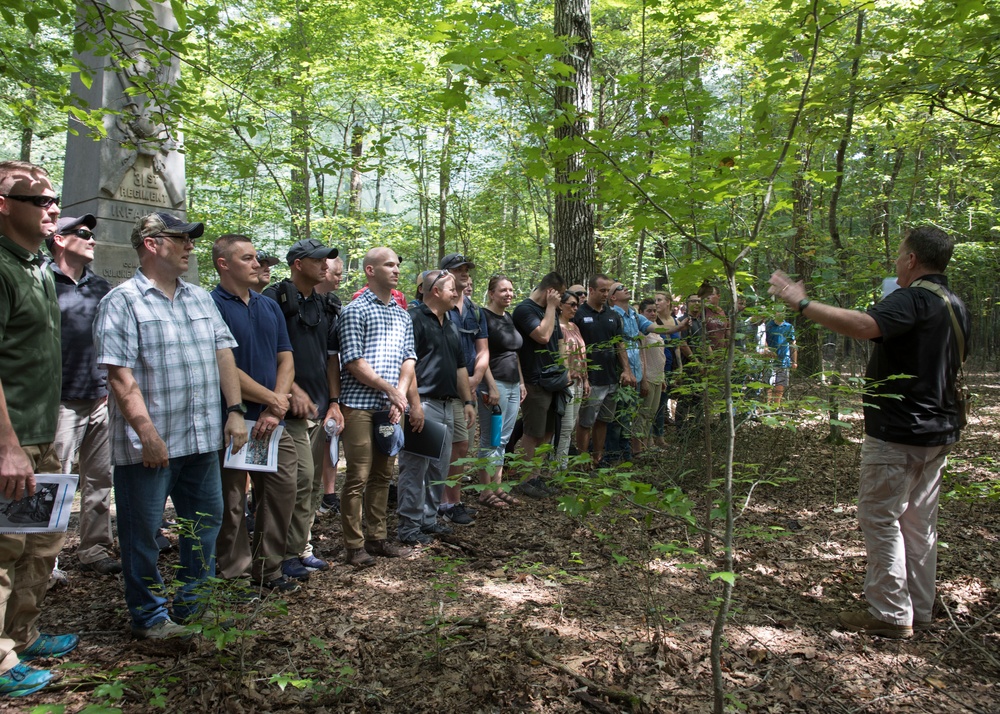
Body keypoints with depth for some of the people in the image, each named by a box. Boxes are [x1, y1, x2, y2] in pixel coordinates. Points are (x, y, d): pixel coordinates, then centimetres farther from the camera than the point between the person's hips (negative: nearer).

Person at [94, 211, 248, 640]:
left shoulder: (200, 298, 14)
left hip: (203, 439, 7)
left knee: (205, 521, 14)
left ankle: (193, 606, 30)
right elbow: (120, 373, -13)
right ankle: (149, 617, 21)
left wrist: (235, 410, 4)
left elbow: (223, 354, 12)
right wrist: (146, 431, -20)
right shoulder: (123, 301, -6)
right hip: (148, 444, -6)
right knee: (143, 532, 6)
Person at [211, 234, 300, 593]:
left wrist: (275, 410, -4)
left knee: (282, 490, 9)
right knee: (231, 502, 3)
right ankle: (235, 575, 18)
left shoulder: (270, 306, 14)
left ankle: (268, 568, 24)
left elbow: (286, 359, 10)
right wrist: (273, 399, -8)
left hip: (272, 420, 6)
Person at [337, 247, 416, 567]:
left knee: (383, 474, 13)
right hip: (360, 405, -6)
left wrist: (400, 394, -4)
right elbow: (354, 362, -11)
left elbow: (408, 358, 12)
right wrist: (390, 389, -10)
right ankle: (354, 546, 7)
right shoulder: (355, 310, -4)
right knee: (358, 477, -3)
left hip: (390, 407, 7)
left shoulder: (402, 316, 17)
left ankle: (377, 538, 24)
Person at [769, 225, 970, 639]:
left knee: (880, 517, -1)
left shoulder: (912, 299, -18)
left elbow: (864, 326, -38)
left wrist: (802, 303, -36)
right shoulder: (955, 305, 13)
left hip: (898, 431, -9)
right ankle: (919, 611, 24)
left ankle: (891, 614, 5)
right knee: (920, 522, 15)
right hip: (939, 430, 10)